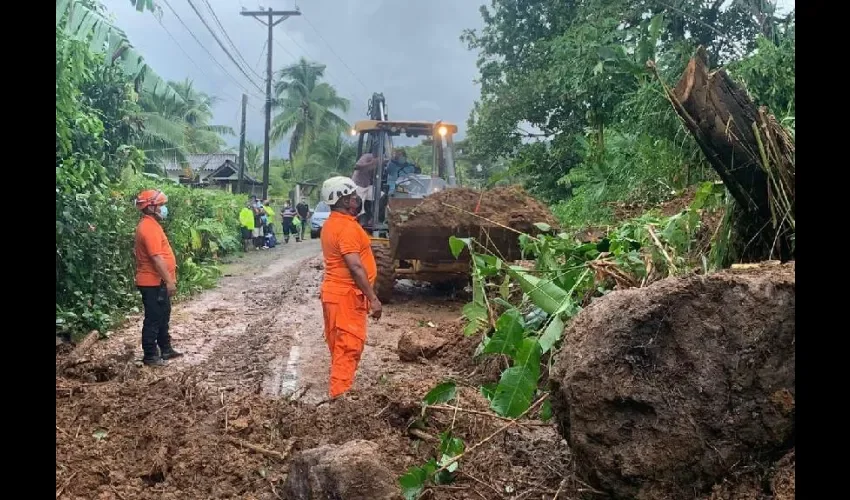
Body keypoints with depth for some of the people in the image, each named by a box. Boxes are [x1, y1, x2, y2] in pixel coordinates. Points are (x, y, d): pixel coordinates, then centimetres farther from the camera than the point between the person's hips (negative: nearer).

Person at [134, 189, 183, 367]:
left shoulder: (151, 225, 13)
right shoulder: (149, 227, -20)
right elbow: (156, 258, -25)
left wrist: (169, 279, 21)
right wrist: (169, 281, -23)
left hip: (158, 281, 10)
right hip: (153, 282, -10)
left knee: (163, 317, 18)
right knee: (153, 319, -2)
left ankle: (165, 349, 28)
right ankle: (150, 355, 7)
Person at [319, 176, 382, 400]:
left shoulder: (331, 224, 12)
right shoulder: (347, 226, -19)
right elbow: (355, 267, -24)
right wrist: (373, 298, -22)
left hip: (334, 291, 10)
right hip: (347, 294, -10)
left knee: (340, 346, 17)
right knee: (349, 346, -5)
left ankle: (339, 388, 29)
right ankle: (340, 395, -2)